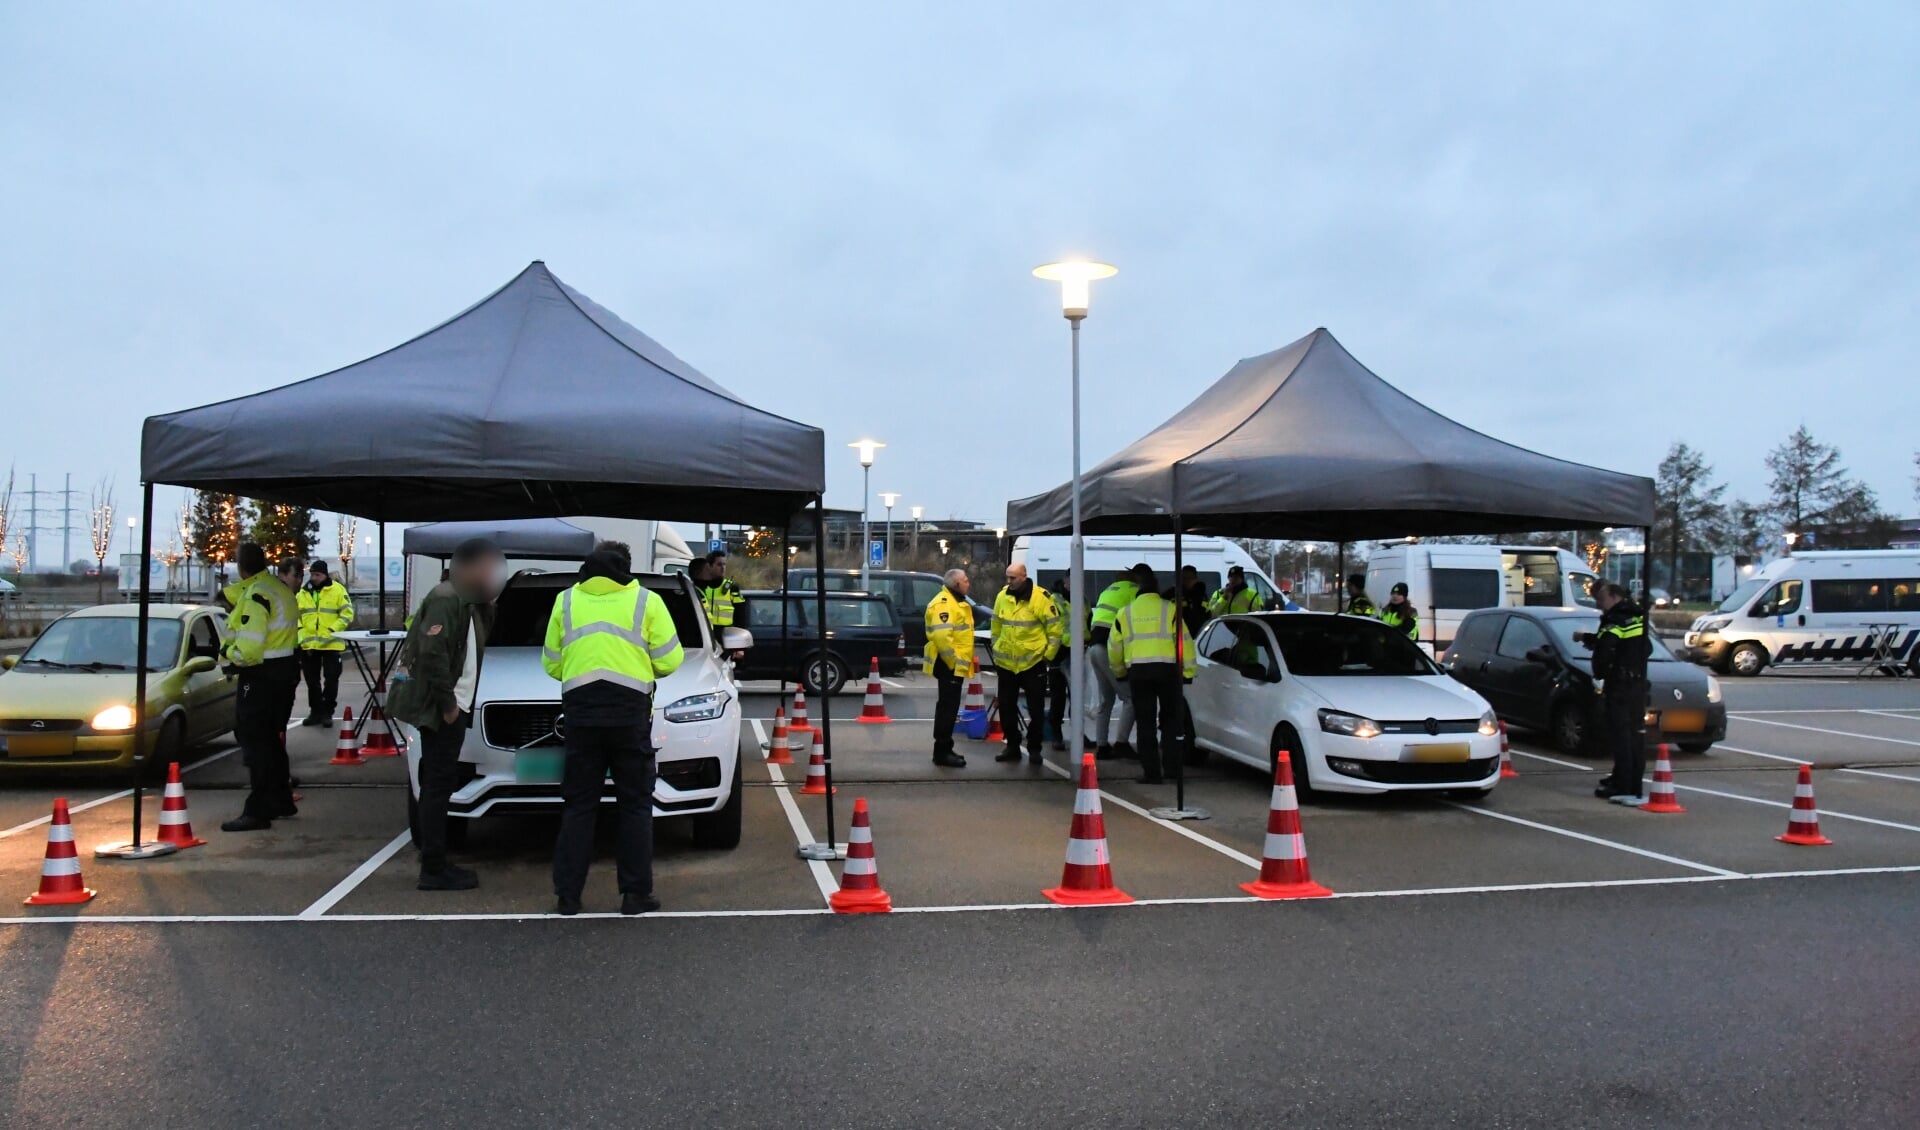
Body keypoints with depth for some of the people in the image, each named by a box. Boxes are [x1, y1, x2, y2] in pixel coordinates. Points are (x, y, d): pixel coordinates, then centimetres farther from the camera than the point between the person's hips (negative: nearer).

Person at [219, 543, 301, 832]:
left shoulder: (256, 595, -19)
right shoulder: (278, 587, 10)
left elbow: (249, 646, -25)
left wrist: (231, 655, -8)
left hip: (262, 675, -10)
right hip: (285, 669, 10)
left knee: (254, 740, -7)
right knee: (273, 738, 19)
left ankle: (258, 810, -7)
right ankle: (281, 801, 28)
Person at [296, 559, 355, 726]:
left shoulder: (338, 590, -4)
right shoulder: (302, 592, 9)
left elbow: (347, 614, -7)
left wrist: (332, 631, -16)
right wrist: (300, 633, -1)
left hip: (331, 644, -4)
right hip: (308, 645, 4)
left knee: (331, 680, 2)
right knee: (312, 681, 11)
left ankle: (327, 712, 13)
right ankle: (316, 711, 22)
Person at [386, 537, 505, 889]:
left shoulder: (469, 601, 16)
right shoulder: (446, 598, -14)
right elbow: (431, 652, -22)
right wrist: (447, 703, -19)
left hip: (452, 706, 10)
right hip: (442, 707, -10)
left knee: (437, 784, 14)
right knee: (438, 785, -5)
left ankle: (434, 862, 22)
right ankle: (434, 870, -1)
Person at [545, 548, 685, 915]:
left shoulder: (566, 601, 13)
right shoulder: (646, 600, 6)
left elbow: (551, 663, 12)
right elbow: (669, 660, 2)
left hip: (581, 710, 2)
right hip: (630, 710, -2)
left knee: (578, 805, 9)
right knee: (635, 804, 6)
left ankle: (568, 894, 9)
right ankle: (636, 893, 5)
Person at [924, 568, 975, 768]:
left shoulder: (956, 601, 19)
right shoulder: (944, 603, -16)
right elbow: (942, 635, -27)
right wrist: (954, 660, -24)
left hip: (955, 663, 11)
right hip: (949, 664, -11)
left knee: (949, 706, 15)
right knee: (948, 706, -8)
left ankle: (944, 750, 23)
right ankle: (942, 752, -3)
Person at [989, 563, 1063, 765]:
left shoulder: (1041, 597, -13)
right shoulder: (1002, 596, 2)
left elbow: (1055, 629, -8)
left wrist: (1048, 655, -7)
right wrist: (996, 652, 14)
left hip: (1033, 663, -4)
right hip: (1006, 663, 4)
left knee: (1036, 710, 4)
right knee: (1006, 708, 9)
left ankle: (1034, 749, 15)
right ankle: (1012, 746, 21)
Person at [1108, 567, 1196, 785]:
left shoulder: (1125, 613, 12)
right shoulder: (1169, 609, 4)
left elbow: (1114, 648, 15)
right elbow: (1184, 641, 1)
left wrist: (1120, 672, 30)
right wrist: (1187, 672, 7)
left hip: (1138, 670, 1)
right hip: (1167, 668, -1)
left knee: (1146, 723, 6)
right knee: (1170, 719, 12)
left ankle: (1151, 772, 3)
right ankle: (1172, 766, 6)